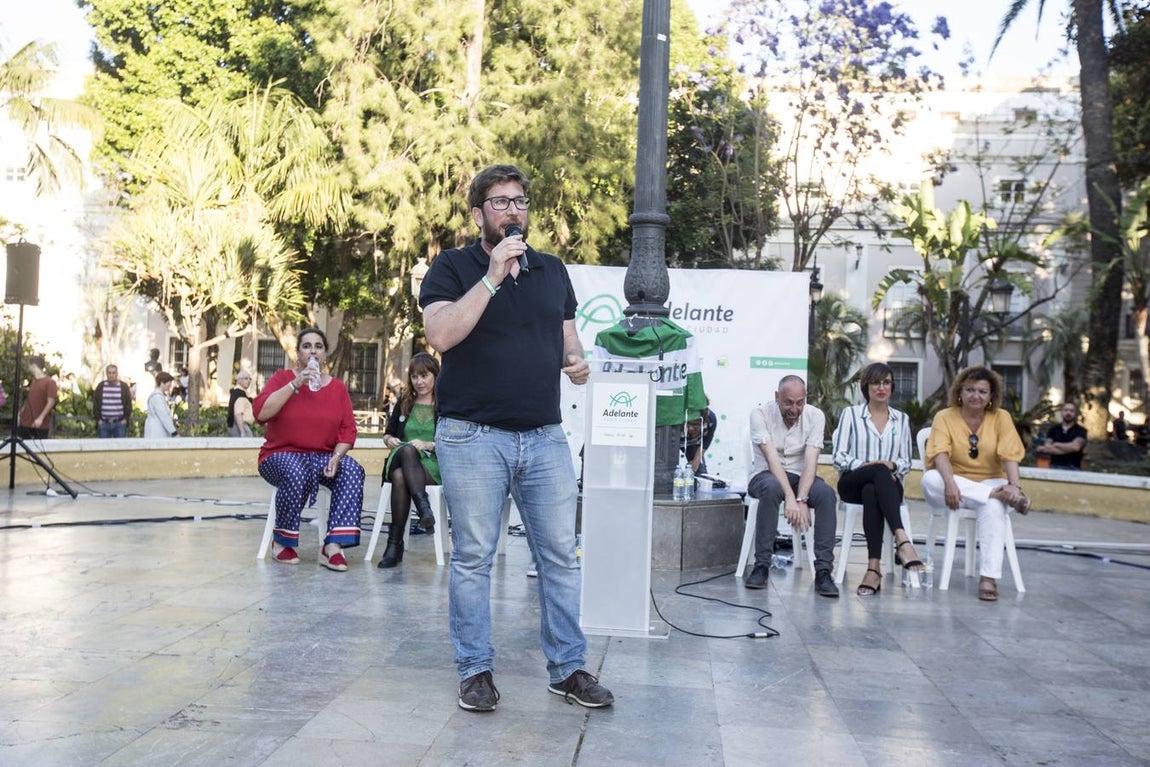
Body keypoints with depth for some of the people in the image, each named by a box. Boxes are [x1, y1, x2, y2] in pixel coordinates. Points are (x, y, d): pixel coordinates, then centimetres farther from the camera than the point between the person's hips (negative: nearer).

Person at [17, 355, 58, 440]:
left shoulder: (49, 382, -9)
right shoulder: (32, 381, 14)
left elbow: (51, 402, -14)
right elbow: (27, 401, 21)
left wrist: (41, 418, -20)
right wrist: (19, 415, 12)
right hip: (25, 423, 7)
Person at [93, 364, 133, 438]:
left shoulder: (124, 386, 3)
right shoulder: (100, 386, 6)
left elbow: (128, 404, 5)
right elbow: (95, 404, 8)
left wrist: (125, 418, -3)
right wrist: (98, 419, 0)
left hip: (120, 423, -1)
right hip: (104, 423, 1)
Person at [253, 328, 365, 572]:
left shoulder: (338, 387, 9)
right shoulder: (282, 378, 3)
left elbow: (348, 429, 3)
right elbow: (260, 412, -14)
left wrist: (336, 456, -15)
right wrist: (295, 385, -18)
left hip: (323, 456, 3)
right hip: (282, 455, -3)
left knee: (353, 471, -27)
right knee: (296, 474, -37)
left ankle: (333, 546, -33)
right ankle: (282, 541, -13)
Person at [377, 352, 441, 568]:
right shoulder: (403, 404, 22)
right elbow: (388, 434, 27)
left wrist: (428, 445, -15)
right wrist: (389, 440, 4)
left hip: (433, 465, -3)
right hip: (399, 460, 3)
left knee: (401, 477, -35)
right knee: (408, 450, -36)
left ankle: (395, 542, -37)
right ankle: (423, 507, -48)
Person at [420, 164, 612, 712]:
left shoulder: (553, 271, 15)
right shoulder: (451, 268, 1)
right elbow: (441, 335, -16)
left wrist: (576, 362, -3)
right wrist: (493, 276, -17)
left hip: (545, 436, 4)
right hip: (473, 436, -4)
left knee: (561, 556, 5)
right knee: (473, 559, 3)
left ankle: (567, 668, 16)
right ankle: (475, 669, 15)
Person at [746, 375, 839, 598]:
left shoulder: (815, 416, -6)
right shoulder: (760, 413, -12)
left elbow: (811, 461, -16)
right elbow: (772, 458, -22)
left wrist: (802, 499, -31)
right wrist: (789, 497, -34)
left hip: (801, 477, 2)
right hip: (767, 475, -2)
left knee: (826, 494, -30)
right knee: (771, 488, -38)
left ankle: (823, 571, -29)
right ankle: (761, 566, -30)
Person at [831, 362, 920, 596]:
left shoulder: (901, 419, 19)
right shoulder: (850, 414, 11)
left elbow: (906, 461, 14)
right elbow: (840, 457, 2)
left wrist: (892, 465, -9)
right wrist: (867, 465, -14)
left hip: (887, 484, 2)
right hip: (852, 483, -1)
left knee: (871, 492, -40)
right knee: (880, 472, -40)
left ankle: (874, 568, -51)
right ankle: (902, 541, -56)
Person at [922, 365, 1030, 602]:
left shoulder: (1001, 418, 5)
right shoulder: (945, 417, 0)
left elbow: (1009, 456, -9)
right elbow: (940, 454, -16)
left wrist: (1014, 485, -28)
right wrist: (950, 483, -35)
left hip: (990, 483, 0)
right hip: (954, 484, 0)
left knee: (994, 507, -35)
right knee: (931, 479, -34)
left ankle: (989, 577, -37)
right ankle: (1003, 495, -36)